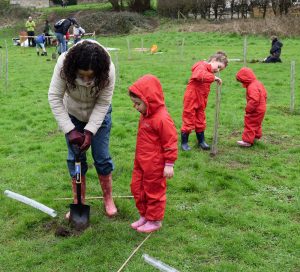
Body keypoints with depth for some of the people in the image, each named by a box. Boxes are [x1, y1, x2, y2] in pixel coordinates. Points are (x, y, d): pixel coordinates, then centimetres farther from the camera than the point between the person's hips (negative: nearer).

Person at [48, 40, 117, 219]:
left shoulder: (108, 70, -33)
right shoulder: (64, 64, -33)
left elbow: (103, 103, -23)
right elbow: (54, 97, -25)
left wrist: (89, 131, -30)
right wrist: (70, 130, -29)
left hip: (99, 114, -1)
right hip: (72, 114, 1)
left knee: (102, 157, 1)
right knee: (75, 158, 3)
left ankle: (108, 199, 20)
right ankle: (79, 202, 18)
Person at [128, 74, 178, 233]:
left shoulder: (162, 118, -24)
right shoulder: (146, 115, 5)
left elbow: (170, 142, -20)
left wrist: (169, 164, -17)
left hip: (155, 165, -9)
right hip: (141, 162, 9)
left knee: (154, 191, 8)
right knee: (137, 188, 17)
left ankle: (154, 220, 26)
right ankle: (144, 216, 35)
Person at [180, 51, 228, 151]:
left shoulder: (209, 72, 13)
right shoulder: (201, 67, -15)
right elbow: (201, 75, -40)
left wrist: (204, 102, 12)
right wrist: (214, 78, -36)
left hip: (201, 101, 9)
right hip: (191, 99, -8)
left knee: (200, 121, 16)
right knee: (188, 120, 1)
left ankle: (201, 141, 29)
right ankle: (184, 143, 13)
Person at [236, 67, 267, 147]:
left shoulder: (252, 87, -26)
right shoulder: (258, 83, 7)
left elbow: (254, 100, -34)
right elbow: (264, 95, 18)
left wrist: (248, 110, -25)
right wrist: (262, 104, 25)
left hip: (256, 111, -10)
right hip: (261, 108, 10)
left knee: (250, 124, -4)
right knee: (256, 124, 25)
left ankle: (247, 141, -1)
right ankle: (257, 136, 41)